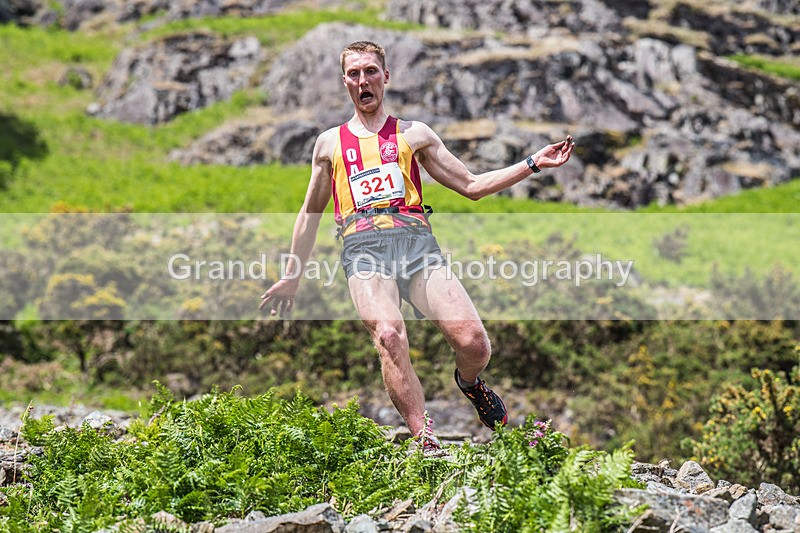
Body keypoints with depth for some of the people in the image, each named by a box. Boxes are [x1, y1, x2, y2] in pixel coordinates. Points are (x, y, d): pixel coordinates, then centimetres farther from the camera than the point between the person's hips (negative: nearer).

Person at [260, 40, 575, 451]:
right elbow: (310, 214, 32)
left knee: (474, 344, -18)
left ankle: (469, 383, 19)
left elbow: (472, 186, 22)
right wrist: (291, 277, 31)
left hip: (416, 240, 1)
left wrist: (533, 163, 14)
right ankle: (426, 442, -30)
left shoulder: (414, 134, 23)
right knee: (390, 338, -31)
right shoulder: (330, 143, 23)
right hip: (364, 248, -1)